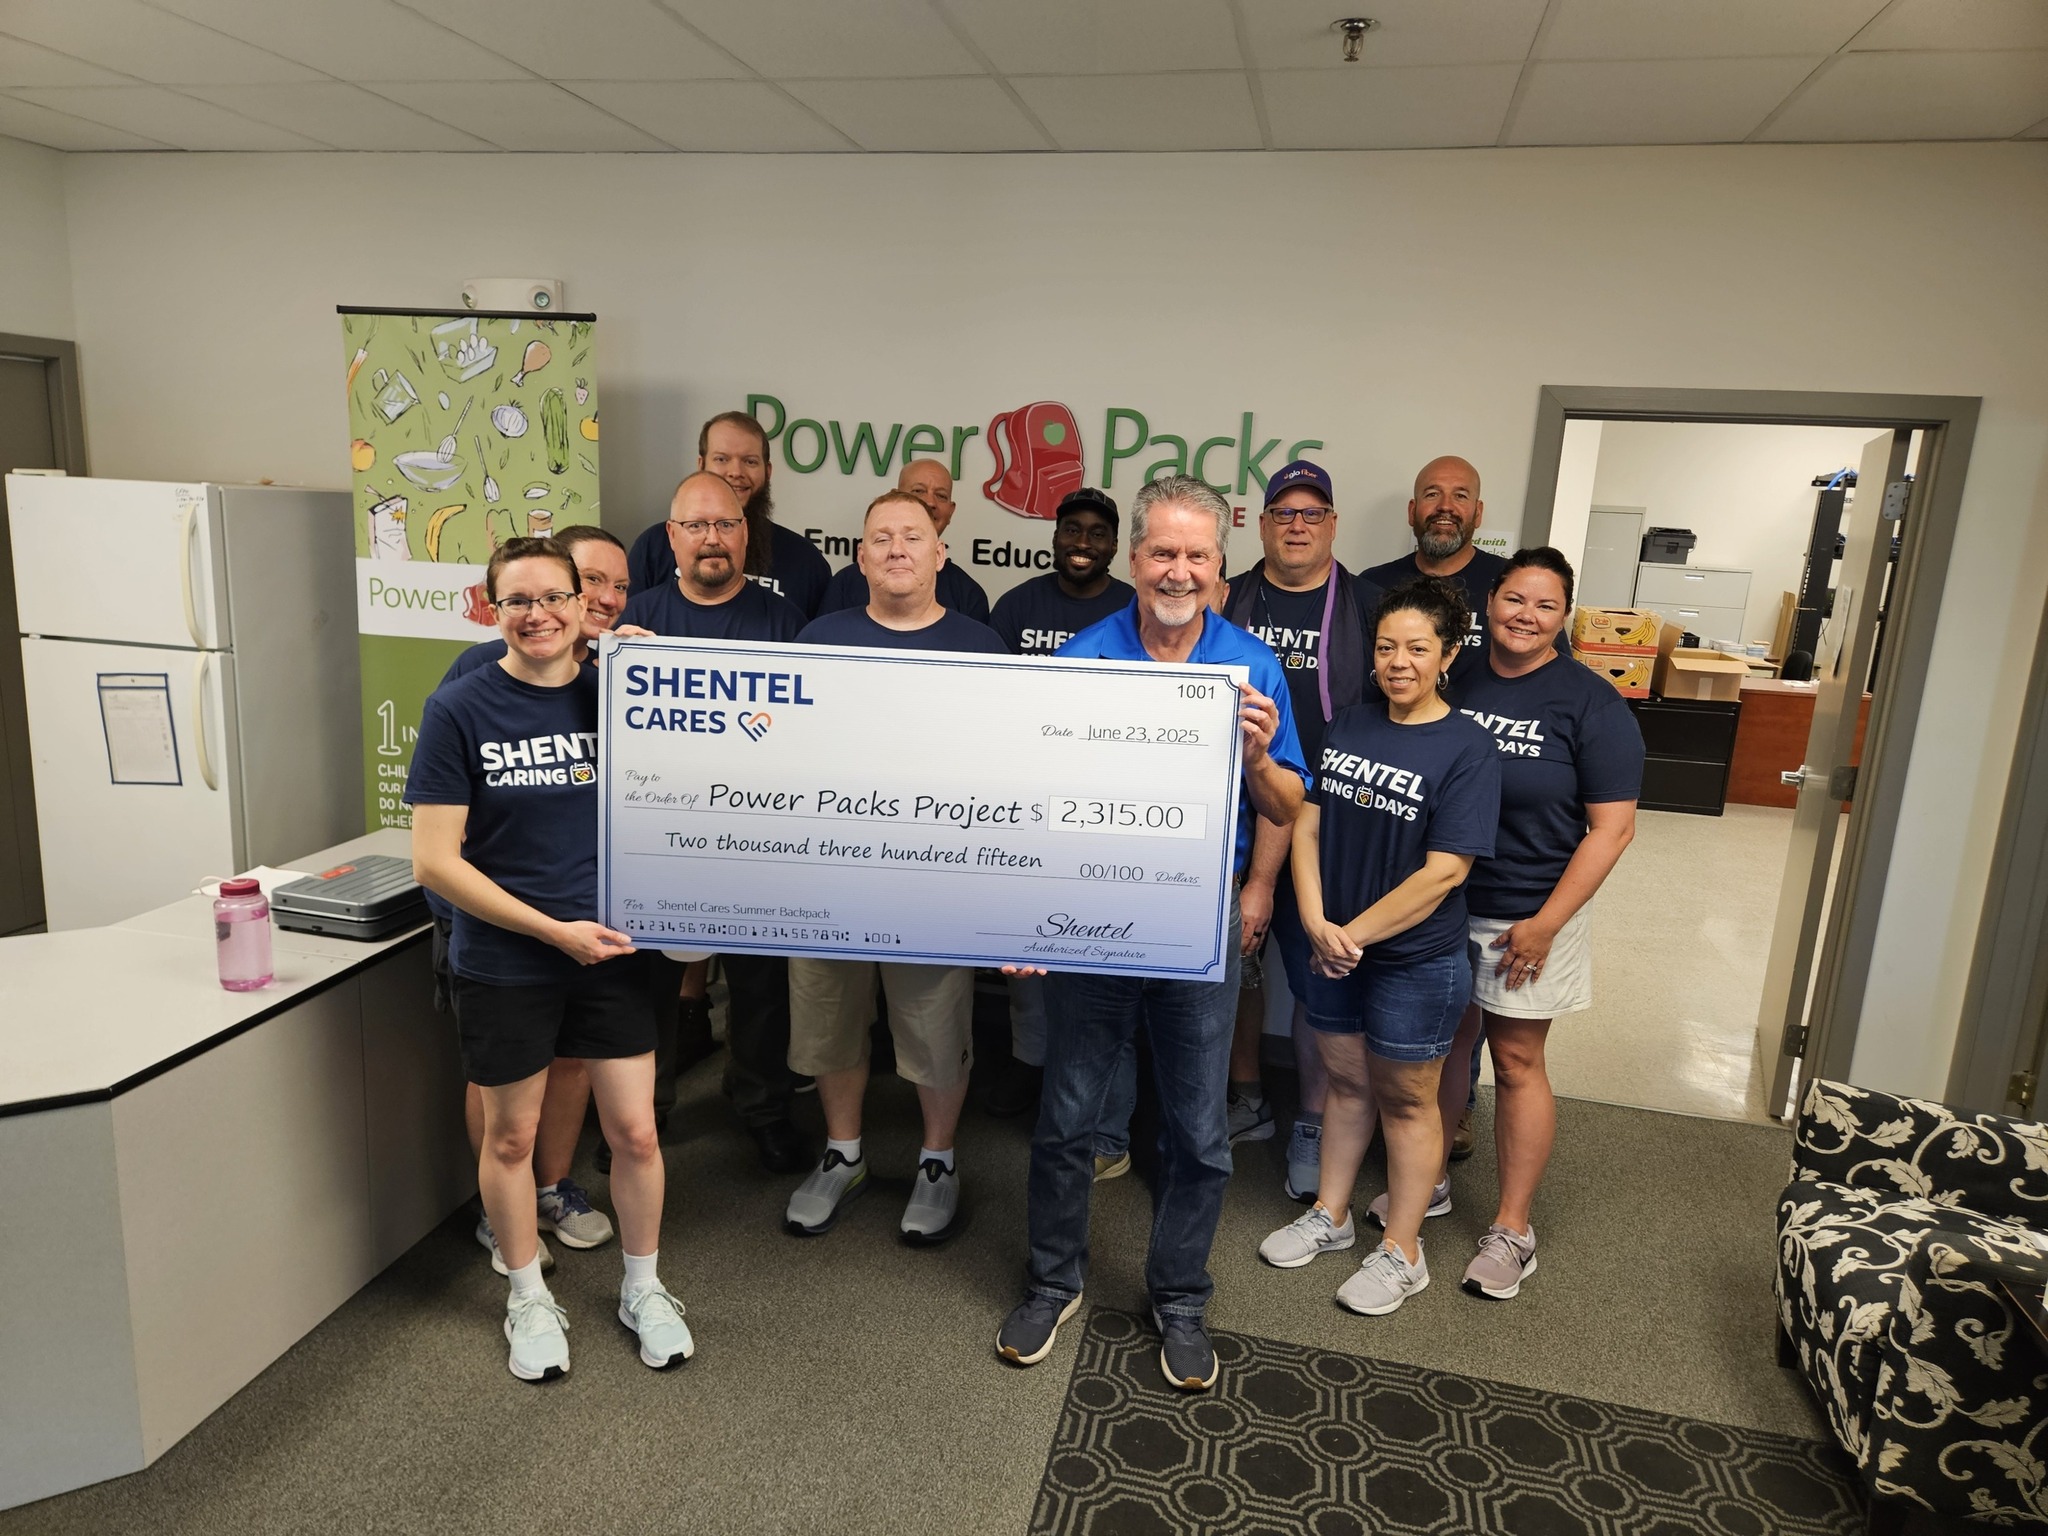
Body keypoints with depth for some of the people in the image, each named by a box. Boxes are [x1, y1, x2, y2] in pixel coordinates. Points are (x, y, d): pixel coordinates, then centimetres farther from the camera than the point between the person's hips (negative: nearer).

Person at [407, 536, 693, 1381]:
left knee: (635, 1131, 9)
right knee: (511, 1135, 15)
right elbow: (434, 861, -12)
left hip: (611, 954, 2)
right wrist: (554, 930, -17)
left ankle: (643, 1289, 34)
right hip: (503, 964, -2)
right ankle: (529, 1298, 39)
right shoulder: (460, 709, -10)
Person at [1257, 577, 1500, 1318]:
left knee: (1405, 1098, 11)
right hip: (1332, 948, 5)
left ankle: (1402, 1253, 27)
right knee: (1346, 1082, 19)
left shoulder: (1467, 750, -14)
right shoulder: (1347, 726, 2)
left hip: (1416, 961, -5)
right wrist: (1317, 923, -12)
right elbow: (1306, 825, 0)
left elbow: (1443, 871, -19)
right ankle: (1330, 1216, 37)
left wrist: (1356, 933, -16)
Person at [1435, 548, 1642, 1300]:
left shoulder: (1590, 704, -9)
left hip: (1526, 917, -3)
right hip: (1438, 903, 3)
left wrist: (1546, 923, -13)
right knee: (1444, 1045, 15)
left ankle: (1512, 1229, 20)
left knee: (1516, 1063, 6)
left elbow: (1612, 826, -10)